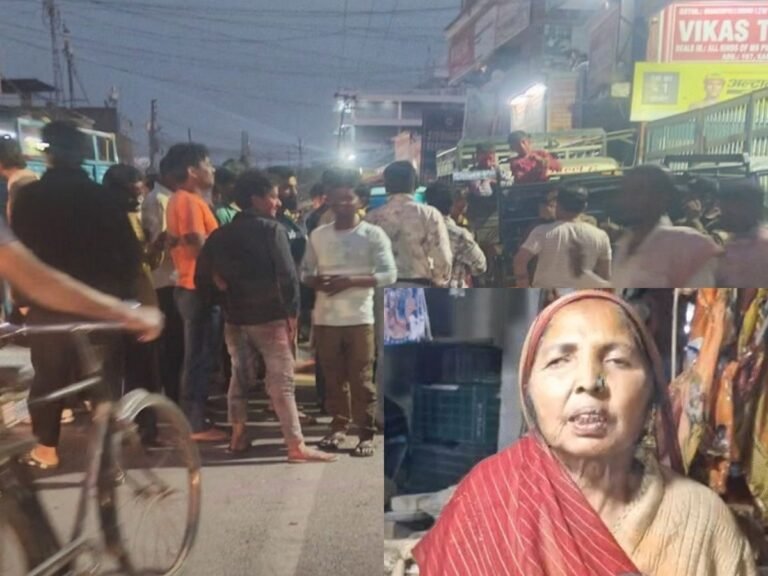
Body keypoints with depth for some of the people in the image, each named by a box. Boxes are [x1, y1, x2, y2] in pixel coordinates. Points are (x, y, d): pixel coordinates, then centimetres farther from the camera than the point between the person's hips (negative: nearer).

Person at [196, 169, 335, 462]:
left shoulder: (221, 235, 7)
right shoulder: (272, 229, -9)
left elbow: (204, 276, 7)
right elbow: (287, 275, -16)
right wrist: (292, 312, -8)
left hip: (234, 318, 6)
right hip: (269, 316, -5)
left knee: (239, 376, 18)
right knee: (282, 381, -3)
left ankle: (238, 436, 25)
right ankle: (296, 446, -2)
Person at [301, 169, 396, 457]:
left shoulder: (373, 234, -4)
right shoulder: (318, 235, 8)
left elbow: (389, 275, -10)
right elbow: (305, 271, 13)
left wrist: (350, 281, -18)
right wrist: (316, 281, -11)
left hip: (359, 318, -4)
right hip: (325, 319, 4)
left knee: (361, 378, 1)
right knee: (333, 377, 12)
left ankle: (366, 434, 11)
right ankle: (338, 427, 26)